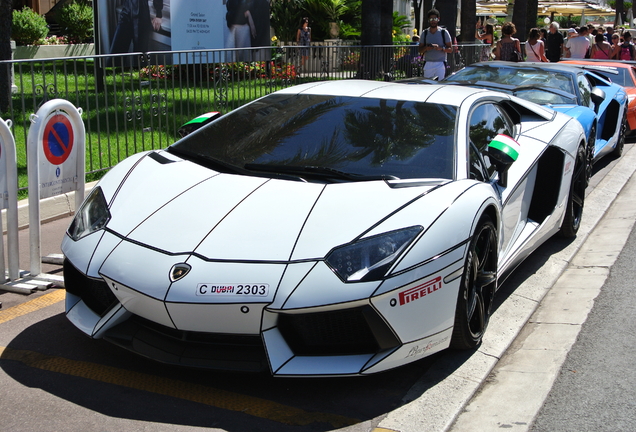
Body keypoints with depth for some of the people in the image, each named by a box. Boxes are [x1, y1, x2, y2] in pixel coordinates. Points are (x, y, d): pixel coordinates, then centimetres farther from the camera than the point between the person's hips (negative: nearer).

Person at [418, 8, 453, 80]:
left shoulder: (444, 32, 3)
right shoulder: (424, 33, 11)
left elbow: (450, 49, 1)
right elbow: (420, 50, 12)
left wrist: (440, 48, -18)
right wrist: (426, 48, -11)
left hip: (440, 64, -3)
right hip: (428, 64, 3)